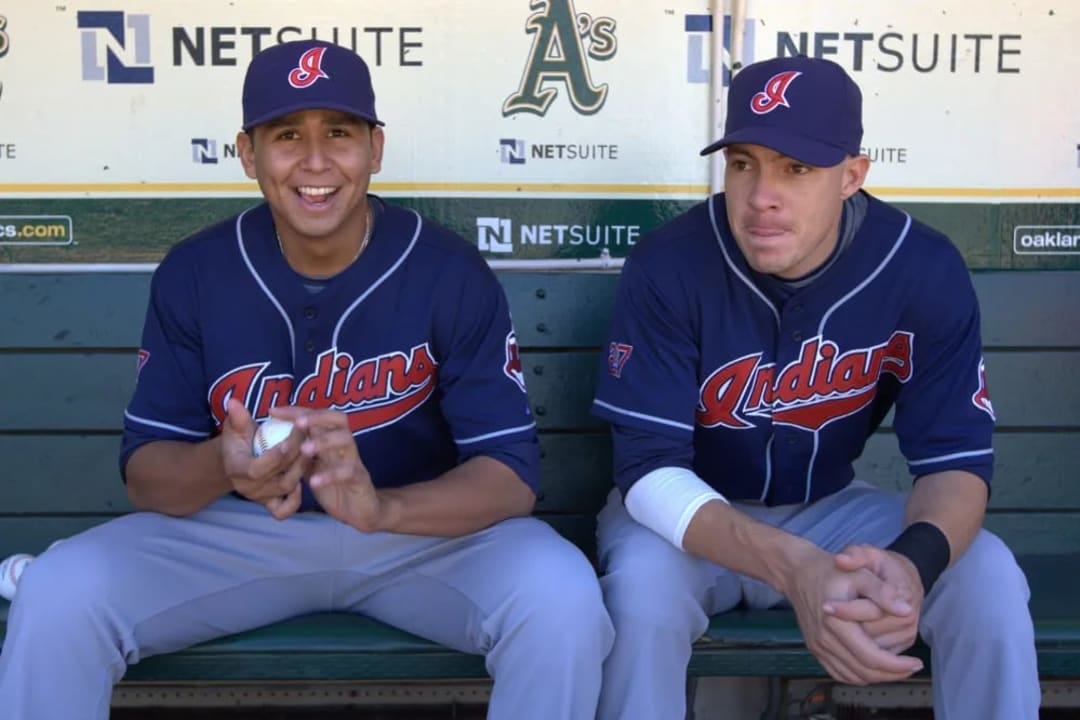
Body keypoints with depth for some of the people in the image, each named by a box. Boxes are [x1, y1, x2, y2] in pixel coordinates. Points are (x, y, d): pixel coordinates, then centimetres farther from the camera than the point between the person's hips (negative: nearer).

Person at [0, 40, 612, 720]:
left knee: (562, 595, -28)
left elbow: (511, 472, -16)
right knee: (56, 597, -21)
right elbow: (145, 469, -4)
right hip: (237, 531, 2)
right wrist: (221, 466, -30)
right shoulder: (193, 273, -6)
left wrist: (382, 507, -37)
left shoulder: (451, 271, -13)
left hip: (427, 531, -1)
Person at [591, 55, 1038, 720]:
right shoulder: (668, 265, -23)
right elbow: (649, 468, -26)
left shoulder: (925, 270, -17)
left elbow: (957, 458, -15)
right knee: (643, 584, -34)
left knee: (989, 579, -21)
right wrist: (792, 568, -44)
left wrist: (914, 561, -40)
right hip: (693, 516, -2)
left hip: (830, 511, 2)